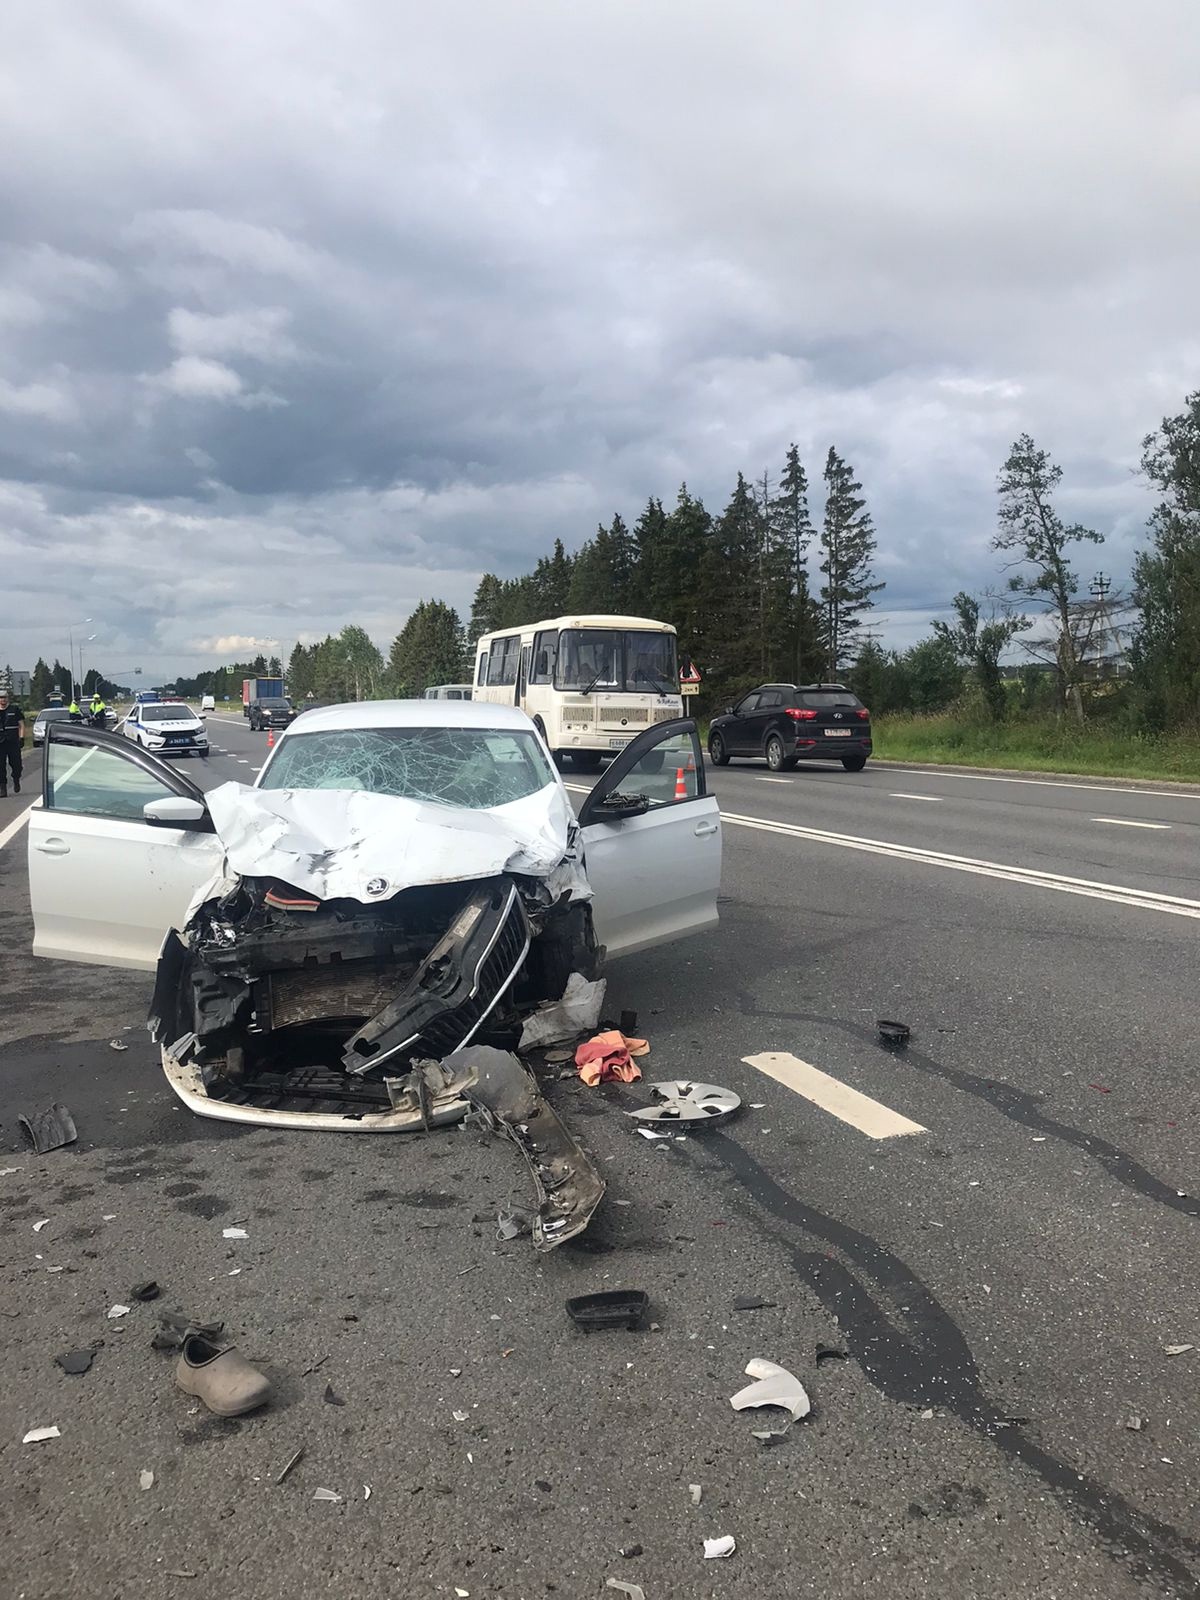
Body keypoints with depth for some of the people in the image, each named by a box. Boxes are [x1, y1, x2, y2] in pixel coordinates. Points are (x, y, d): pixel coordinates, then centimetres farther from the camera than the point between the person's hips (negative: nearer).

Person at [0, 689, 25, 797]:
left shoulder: (15, 709, 5)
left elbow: (21, 725, 5)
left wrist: (21, 738, -7)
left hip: (13, 742, -2)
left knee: (16, 764, 0)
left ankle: (16, 780, 30)